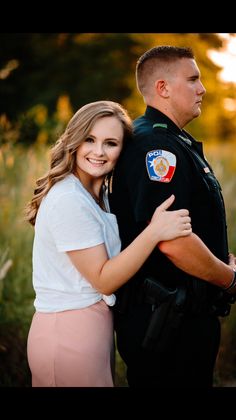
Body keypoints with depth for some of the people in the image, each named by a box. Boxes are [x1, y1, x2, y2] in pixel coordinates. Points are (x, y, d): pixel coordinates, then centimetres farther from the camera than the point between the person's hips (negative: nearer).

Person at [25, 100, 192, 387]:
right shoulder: (68, 201, -19)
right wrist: (155, 231, -27)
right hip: (69, 332, -9)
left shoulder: (99, 194, 10)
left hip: (94, 325, 9)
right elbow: (104, 280, -18)